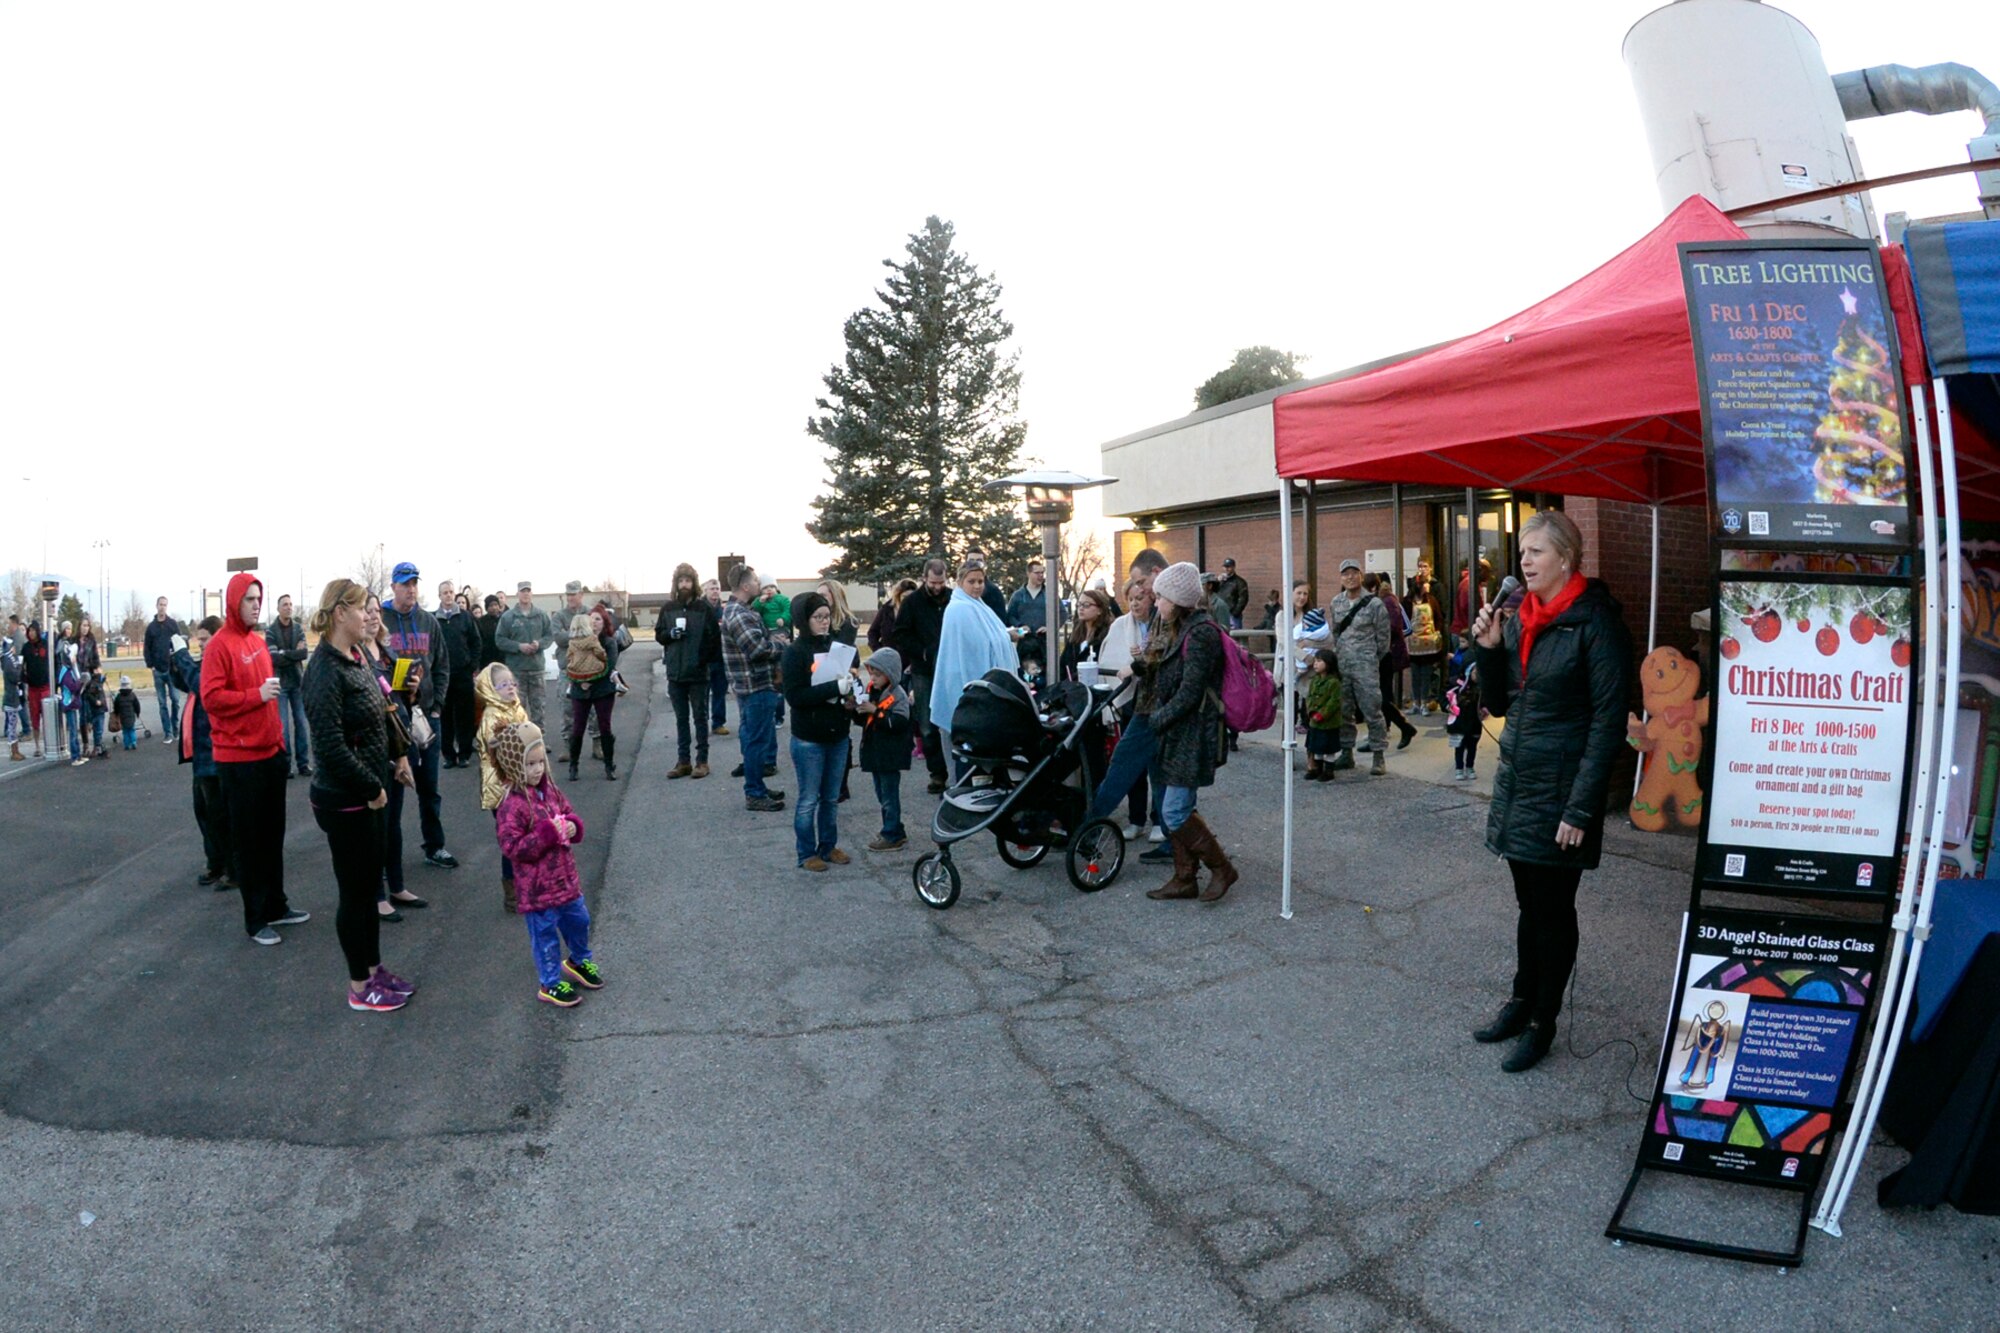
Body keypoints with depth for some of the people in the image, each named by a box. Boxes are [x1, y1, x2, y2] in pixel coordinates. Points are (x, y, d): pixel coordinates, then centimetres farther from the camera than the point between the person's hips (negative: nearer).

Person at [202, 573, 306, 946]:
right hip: (239, 758, -8)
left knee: (273, 834, 15)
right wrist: (257, 694, -20)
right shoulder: (220, 645, -12)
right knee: (248, 839, 1)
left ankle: (276, 906, 26)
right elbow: (210, 698, -19)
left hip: (270, 752, 8)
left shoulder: (259, 641, 12)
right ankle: (255, 919, 11)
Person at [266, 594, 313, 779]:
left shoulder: (299, 628, 4)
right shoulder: (271, 631, -4)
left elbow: (305, 653, -7)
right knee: (282, 725, -1)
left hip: (297, 682, 3)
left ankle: (303, 762, 12)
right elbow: (274, 657, -15)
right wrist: (294, 654, -10)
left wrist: (284, 653, -14)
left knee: (301, 723, 6)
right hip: (280, 683, -3)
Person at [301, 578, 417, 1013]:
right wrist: (372, 788, -17)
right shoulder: (325, 670, -21)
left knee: (370, 885, 18)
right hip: (344, 801, -8)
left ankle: (374, 969, 32)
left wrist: (396, 756, 10)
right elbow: (331, 745, -24)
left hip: (370, 793, 9)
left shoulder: (356, 658, 6)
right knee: (354, 891, 5)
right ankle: (359, 988, 20)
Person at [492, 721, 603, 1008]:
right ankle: (550, 984, 26)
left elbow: (570, 814, 14)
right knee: (545, 934, 8)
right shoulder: (512, 806, -21)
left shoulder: (551, 790, 1)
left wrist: (573, 826, -9)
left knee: (579, 920, 22)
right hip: (537, 887, -7)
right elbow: (512, 847, -24)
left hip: (565, 876, 7)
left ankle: (580, 960, 47)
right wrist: (548, 834, -28)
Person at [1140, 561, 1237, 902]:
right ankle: (1184, 879, 21)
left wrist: (1158, 718, -10)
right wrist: (1141, 666, 3)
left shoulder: (1200, 633, -17)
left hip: (1192, 734, -10)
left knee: (1175, 812, -8)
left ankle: (1221, 868, 8)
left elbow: (1190, 692, -20)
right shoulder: (1180, 628, 14)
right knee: (1177, 809, 12)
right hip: (1176, 732, 10)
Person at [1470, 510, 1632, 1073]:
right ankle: (1521, 1000, 34)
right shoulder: (1520, 619, 7)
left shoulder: (1595, 624, -13)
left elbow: (1608, 723, -16)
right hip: (1516, 787, 6)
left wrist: (1580, 809, -18)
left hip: (1559, 796, -6)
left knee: (1552, 910, 7)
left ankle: (1542, 1023, 22)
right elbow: (1498, 704, 13)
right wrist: (1488, 648, -4)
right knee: (1529, 904, 19)